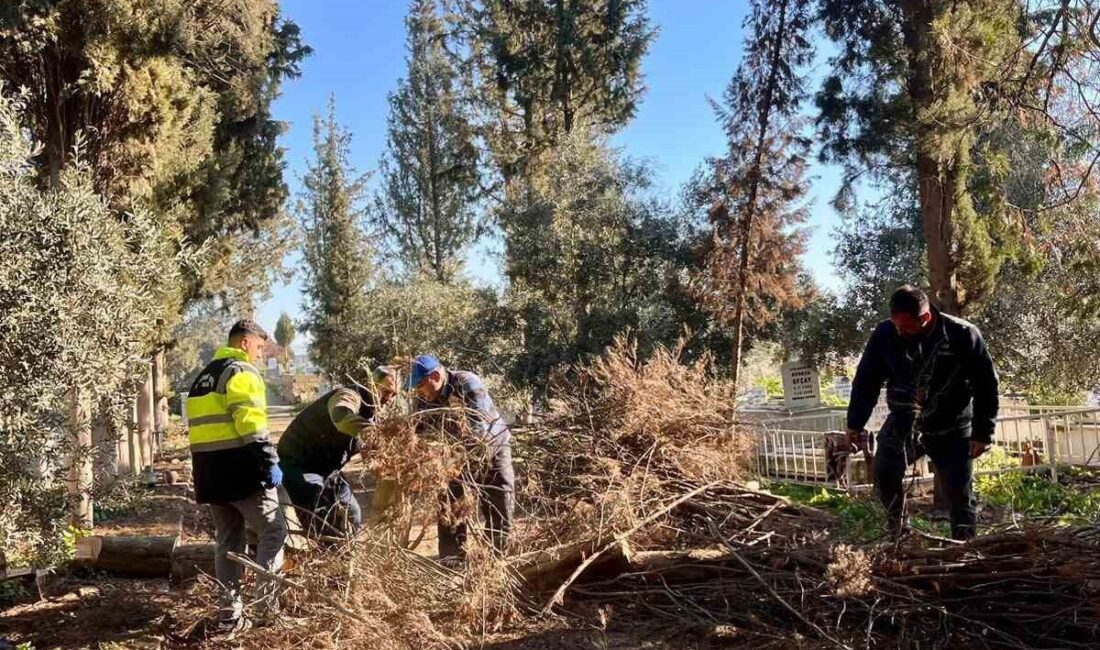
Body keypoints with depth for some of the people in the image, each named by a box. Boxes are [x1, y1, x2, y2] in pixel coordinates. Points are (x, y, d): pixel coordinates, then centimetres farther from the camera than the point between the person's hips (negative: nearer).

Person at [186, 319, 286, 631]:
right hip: (239, 469, -9)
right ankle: (269, 598, -6)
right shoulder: (241, 371, -8)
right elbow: (251, 423, -20)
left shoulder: (203, 377, 21)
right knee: (273, 529, 0)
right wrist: (270, 461, -21)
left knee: (227, 540, 12)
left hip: (209, 471, 9)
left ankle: (229, 612, 14)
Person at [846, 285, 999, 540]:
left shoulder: (963, 335, -18)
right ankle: (898, 533, 3)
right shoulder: (885, 333, -13)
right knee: (884, 472, -16)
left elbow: (986, 385, -9)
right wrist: (855, 423, 0)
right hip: (902, 424, 2)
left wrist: (982, 432, -9)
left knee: (959, 493, 0)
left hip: (951, 429, -1)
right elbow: (866, 380, -2)